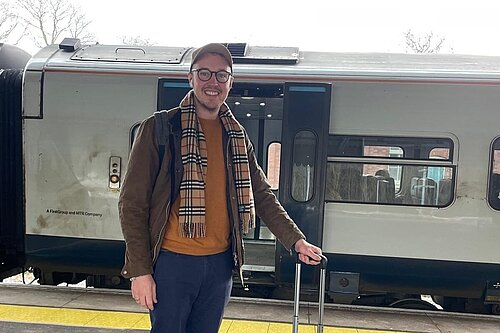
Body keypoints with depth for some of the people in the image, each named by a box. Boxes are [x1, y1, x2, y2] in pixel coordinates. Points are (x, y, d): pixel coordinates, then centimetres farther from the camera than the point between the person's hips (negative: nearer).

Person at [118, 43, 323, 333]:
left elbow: (262, 195, 11)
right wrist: (139, 270, -11)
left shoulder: (237, 136, 8)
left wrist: (296, 240, 2)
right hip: (172, 261, -4)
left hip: (220, 263, 5)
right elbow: (133, 202, -8)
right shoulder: (160, 128, -7)